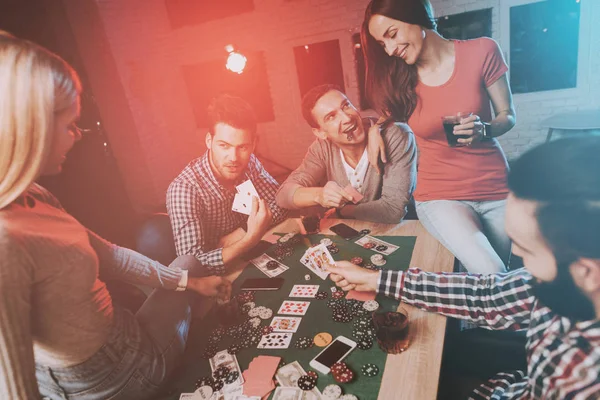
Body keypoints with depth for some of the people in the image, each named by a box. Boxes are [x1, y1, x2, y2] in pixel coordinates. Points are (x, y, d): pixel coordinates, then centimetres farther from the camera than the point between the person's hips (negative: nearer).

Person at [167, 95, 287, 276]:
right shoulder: (183, 190, -28)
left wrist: (232, 238, -19)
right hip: (213, 279, -4)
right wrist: (251, 238, -37)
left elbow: (279, 205, -6)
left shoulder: (250, 163, -11)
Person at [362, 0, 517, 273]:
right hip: (440, 196, -1)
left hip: (496, 189, 1)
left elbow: (508, 115, 2)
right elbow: (387, 112, 18)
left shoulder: (481, 52, -8)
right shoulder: (398, 77, -3)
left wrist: (482, 130, -20)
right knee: (491, 277, -21)